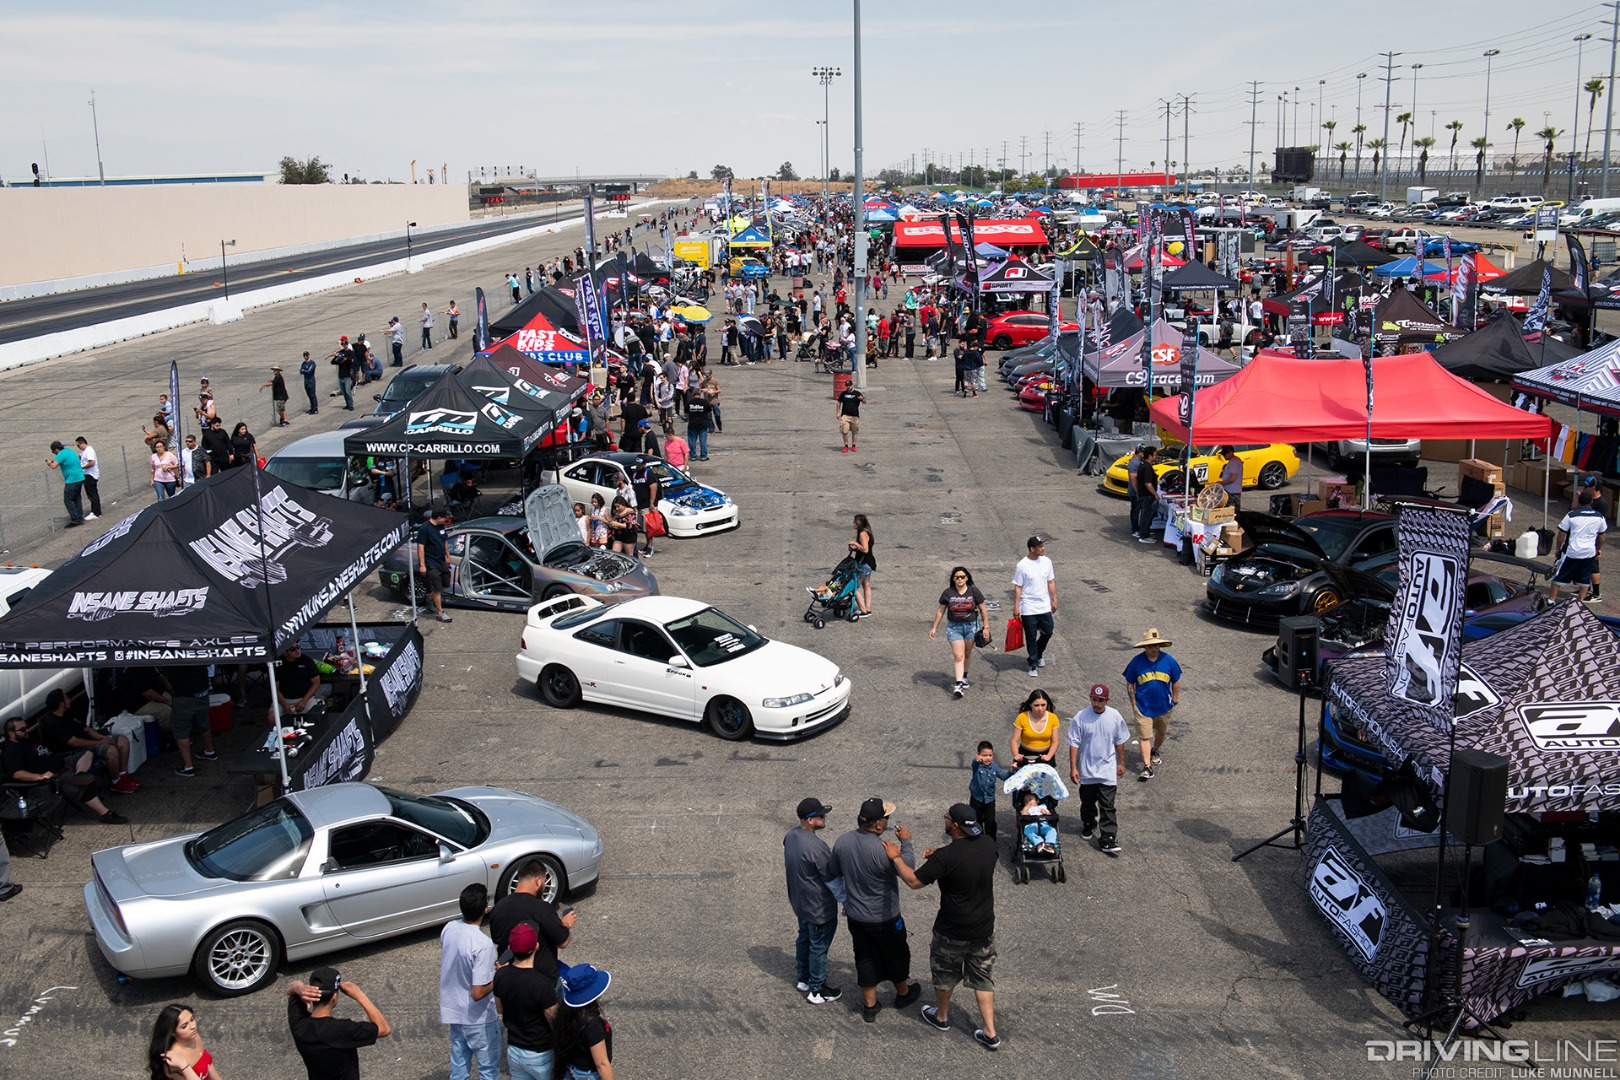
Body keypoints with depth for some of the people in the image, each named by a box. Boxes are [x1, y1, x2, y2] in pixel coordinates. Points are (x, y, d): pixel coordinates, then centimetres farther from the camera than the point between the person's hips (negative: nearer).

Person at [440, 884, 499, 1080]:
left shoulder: (448, 929, -7)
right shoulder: (483, 944, -30)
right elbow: (478, 993, -28)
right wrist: (498, 978, -11)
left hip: (452, 1011, 7)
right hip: (478, 1019, -7)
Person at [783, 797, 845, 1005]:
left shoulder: (791, 835, -9)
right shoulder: (816, 847, -35)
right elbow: (833, 880, -23)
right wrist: (847, 901, -9)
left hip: (799, 902, 8)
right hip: (820, 908, -8)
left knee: (804, 938, 27)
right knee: (819, 948, 11)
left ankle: (802, 979, 45)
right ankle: (816, 990, 28)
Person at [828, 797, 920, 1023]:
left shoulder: (842, 842, -13)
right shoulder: (882, 850, -32)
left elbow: (834, 873, 3)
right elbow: (907, 868, -14)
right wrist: (906, 842, -1)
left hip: (855, 917, 4)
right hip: (884, 918, -4)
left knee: (865, 958, 20)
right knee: (897, 955, 22)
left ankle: (869, 1007, 31)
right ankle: (903, 993, 44)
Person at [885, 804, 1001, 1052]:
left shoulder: (947, 856, -30)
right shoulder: (988, 844, -11)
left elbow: (914, 881, -20)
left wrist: (896, 857, -8)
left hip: (953, 933, -5)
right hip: (984, 929, 5)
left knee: (945, 974, 21)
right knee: (982, 978, 20)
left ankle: (941, 1017, 44)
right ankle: (990, 1033, 22)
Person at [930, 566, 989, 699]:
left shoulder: (974, 591, -4)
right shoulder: (948, 593, -4)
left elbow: (983, 610, 3)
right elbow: (940, 611, 5)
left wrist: (986, 627, -1)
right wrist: (934, 628, 6)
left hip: (971, 626, 1)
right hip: (954, 627, -1)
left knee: (967, 654, 13)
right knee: (958, 656, -11)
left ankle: (964, 676, 36)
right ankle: (958, 685, -16)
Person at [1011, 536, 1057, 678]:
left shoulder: (1046, 561, 0)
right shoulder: (1022, 566, -14)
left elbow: (1051, 582, 10)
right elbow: (1017, 587, -11)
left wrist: (1054, 600, 10)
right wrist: (1016, 607, -11)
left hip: (1045, 606, 4)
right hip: (1028, 609, -4)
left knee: (1047, 633, 11)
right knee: (1031, 637, 4)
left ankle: (1039, 654, 37)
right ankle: (1033, 664, 17)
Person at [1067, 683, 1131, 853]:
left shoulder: (1115, 716, -7)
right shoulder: (1081, 717, -13)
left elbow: (1120, 742, 6)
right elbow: (1074, 744, -9)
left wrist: (1121, 763, 10)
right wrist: (1073, 768, -11)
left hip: (1108, 769, 0)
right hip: (1087, 769, 0)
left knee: (1107, 806, -5)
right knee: (1088, 802, 19)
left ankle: (1108, 839, -4)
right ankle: (1088, 824, 44)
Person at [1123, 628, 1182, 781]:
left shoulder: (1168, 660, -9)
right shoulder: (1136, 661, -12)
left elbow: (1176, 682, 4)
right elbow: (1129, 684, -1)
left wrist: (1174, 700, 4)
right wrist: (1133, 703, -2)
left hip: (1163, 706, 3)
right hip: (1143, 707, -2)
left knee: (1161, 732, 23)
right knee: (1145, 737, -6)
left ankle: (1155, 751, 51)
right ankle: (1147, 767, -4)